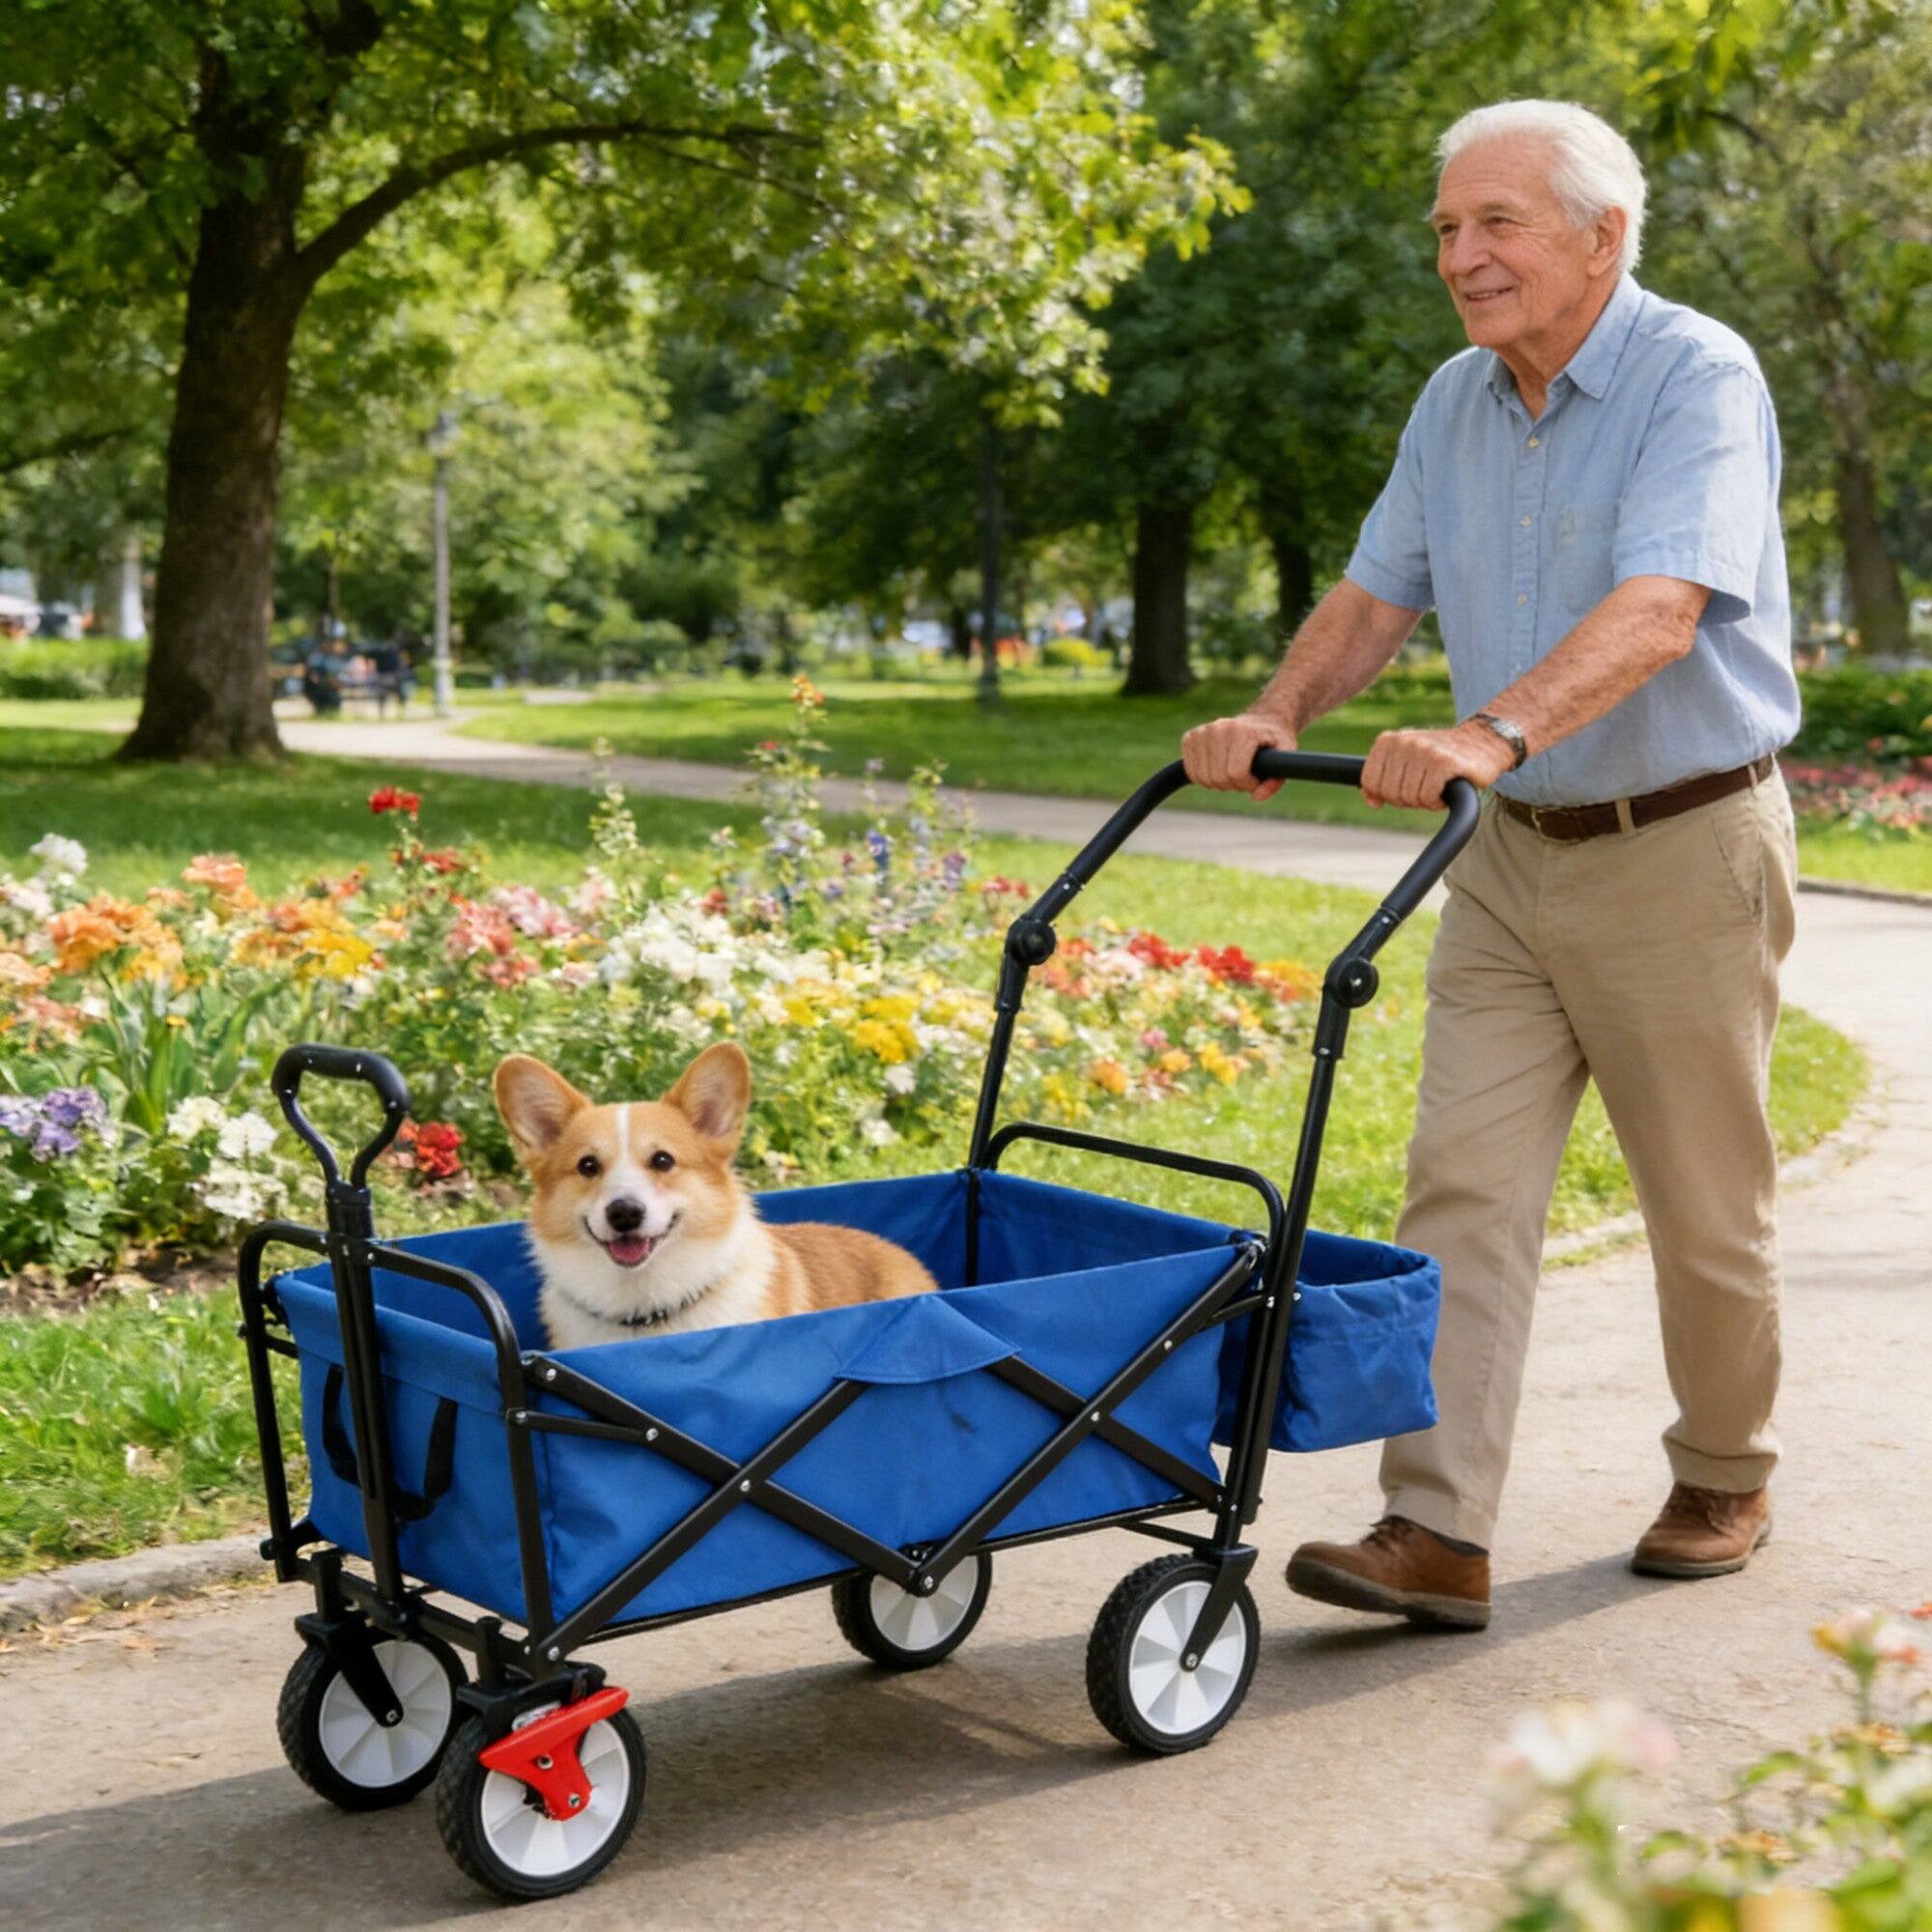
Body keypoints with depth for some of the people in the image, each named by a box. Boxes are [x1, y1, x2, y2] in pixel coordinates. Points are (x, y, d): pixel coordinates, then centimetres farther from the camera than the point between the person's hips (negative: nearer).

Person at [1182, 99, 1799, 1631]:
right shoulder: (1455, 404, 7)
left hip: (1682, 854, -6)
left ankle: (1726, 1483, 30)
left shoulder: (1698, 378, -16)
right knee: (1466, 1187, -4)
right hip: (1512, 858, 6)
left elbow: (1658, 613, -30)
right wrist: (1277, 718, -11)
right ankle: (1438, 1533, -4)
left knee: (1706, 1206, 8)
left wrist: (1493, 730, -45)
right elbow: (1379, 594, 9)